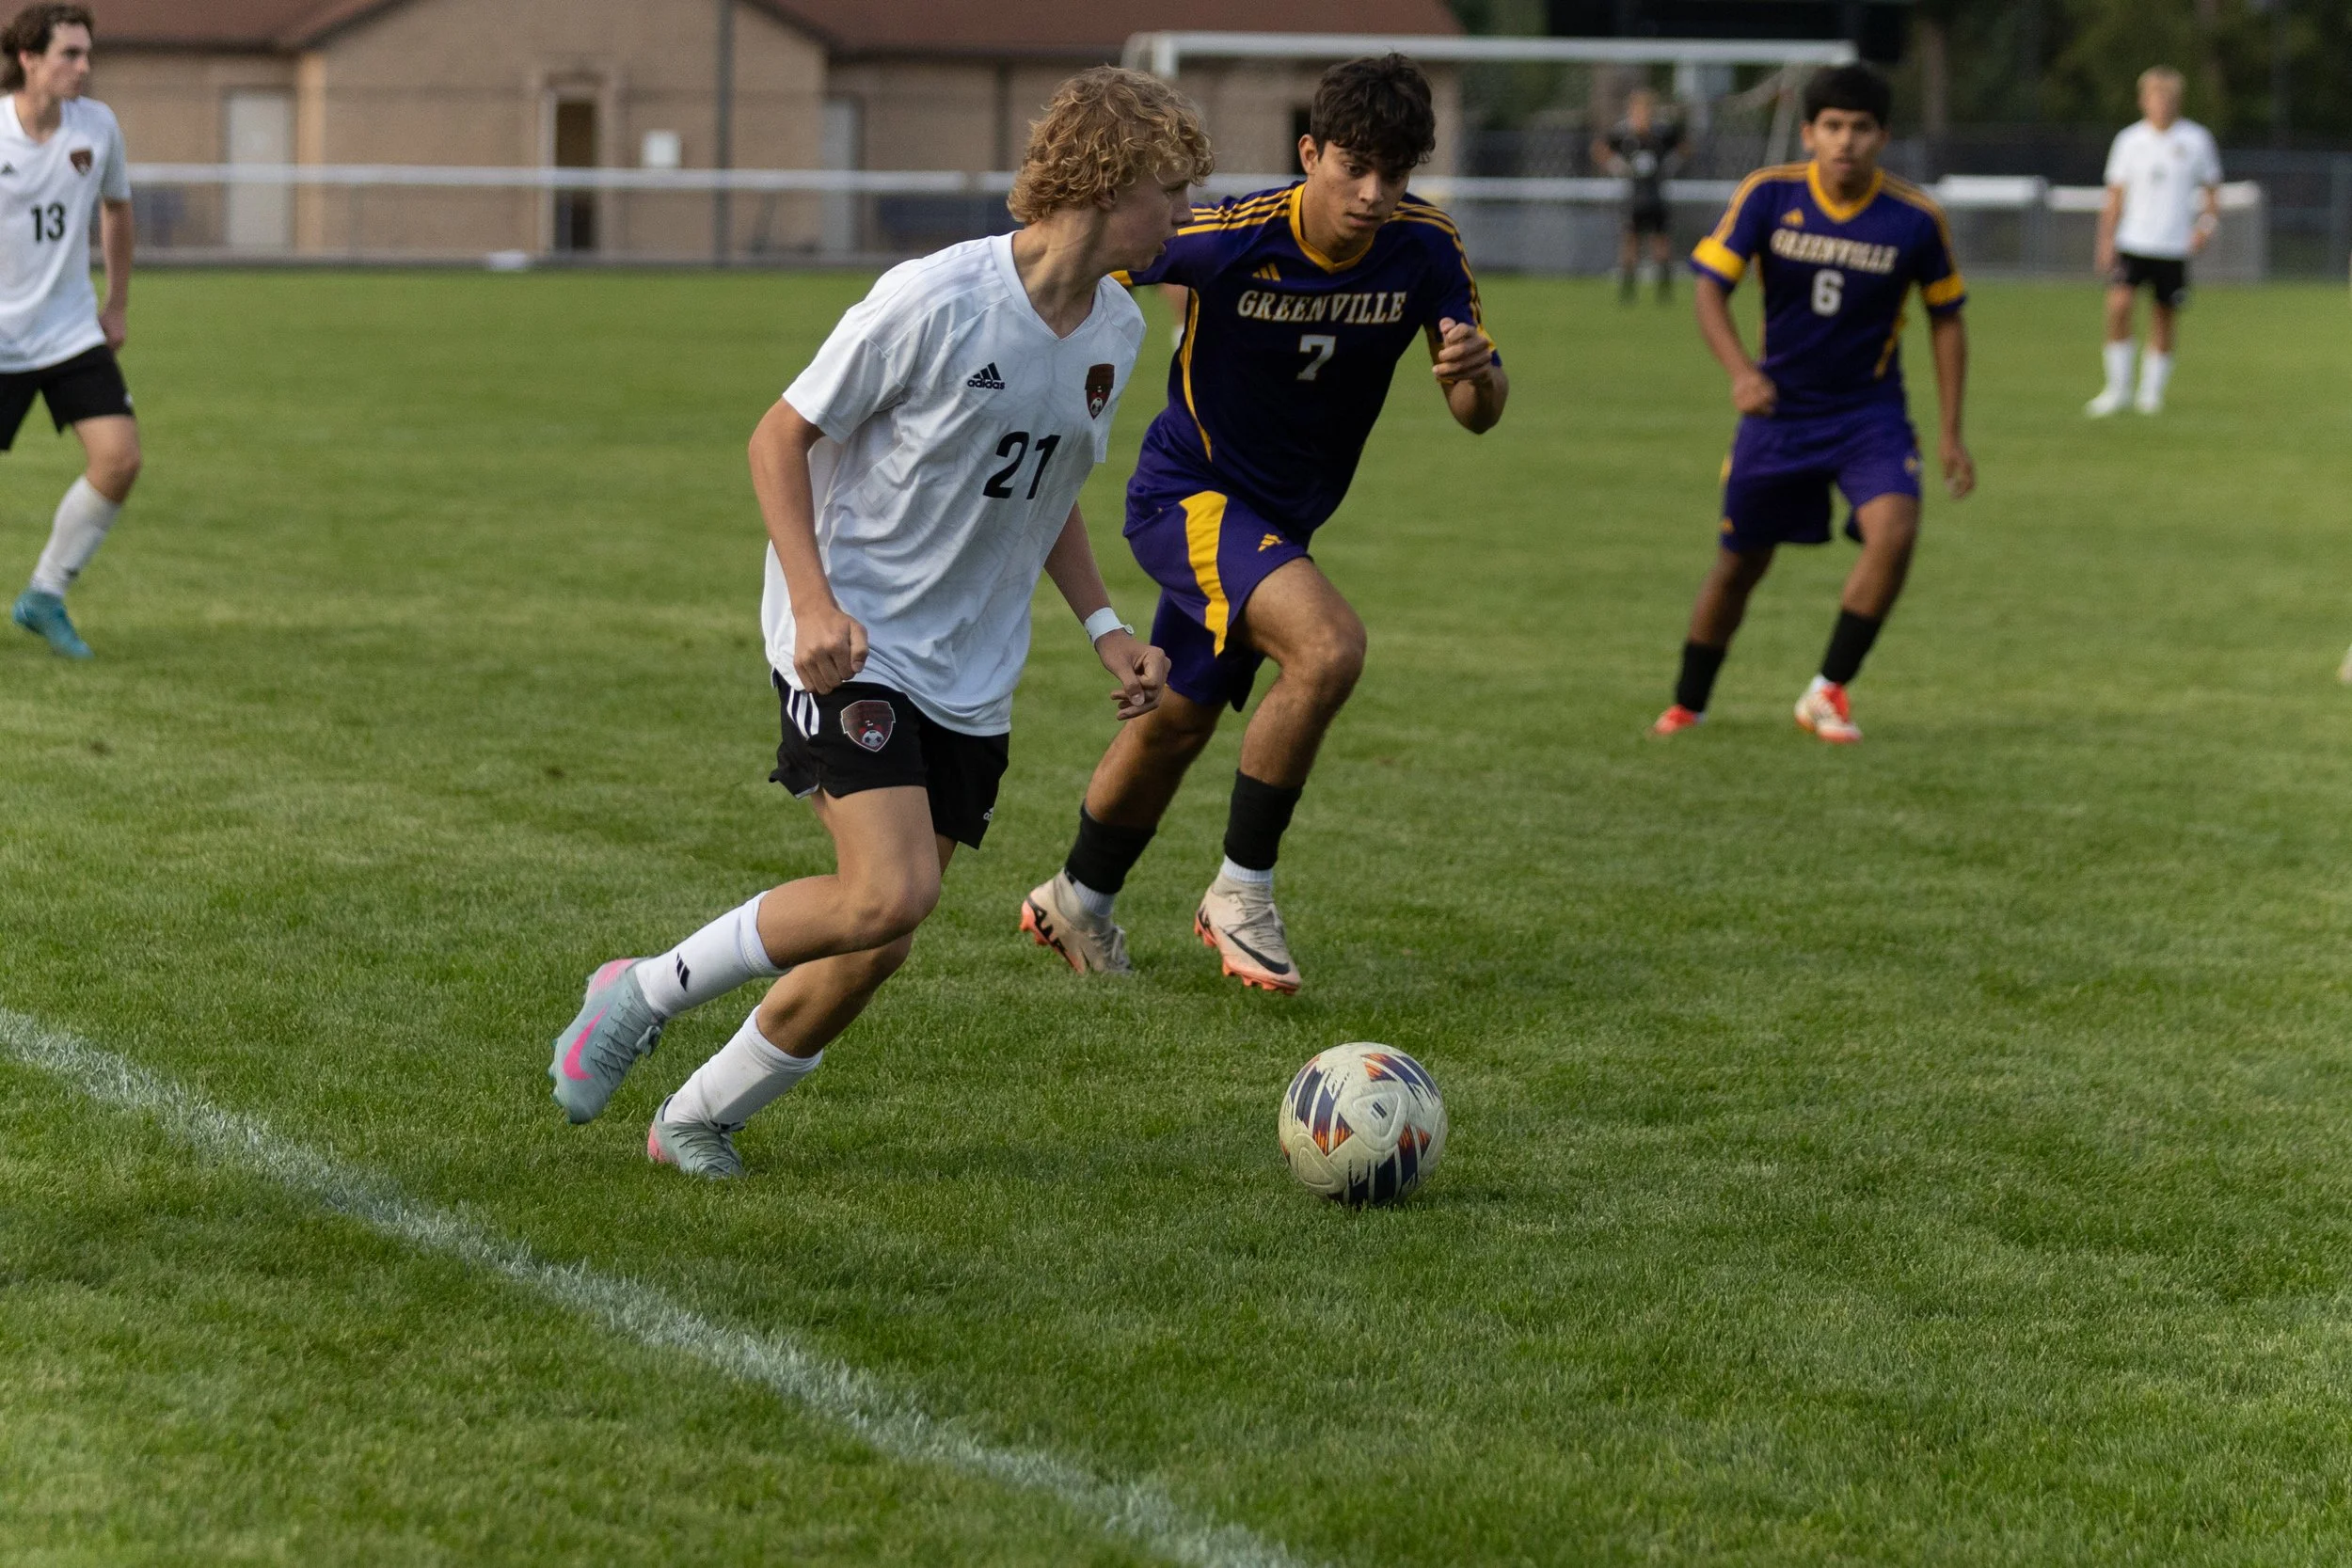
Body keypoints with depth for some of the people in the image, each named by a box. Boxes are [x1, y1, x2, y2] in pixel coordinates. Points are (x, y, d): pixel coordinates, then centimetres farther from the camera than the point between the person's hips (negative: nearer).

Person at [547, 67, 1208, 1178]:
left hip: (969, 675, 7)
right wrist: (816, 603, -20)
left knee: (874, 950, 2)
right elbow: (779, 439, -10)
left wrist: (1105, 628, 11)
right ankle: (643, 995, -2)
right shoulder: (933, 302, -18)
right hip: (853, 647, -7)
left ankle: (696, 1120, 23)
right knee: (892, 893, -24)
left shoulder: (1116, 330, 5)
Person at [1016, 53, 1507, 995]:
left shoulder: (1424, 249, -13)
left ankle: (1075, 902, 44)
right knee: (1328, 644, -29)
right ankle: (1242, 894, -14)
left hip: (1277, 522, 6)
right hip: (1187, 495, -6)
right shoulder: (1227, 239, -26)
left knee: (1178, 722, 20)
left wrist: (1476, 371, -29)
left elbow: (1477, 414, -7)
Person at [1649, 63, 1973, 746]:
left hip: (1870, 413, 0)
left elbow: (1945, 318, 2)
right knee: (1741, 561, 9)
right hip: (1778, 408, 0)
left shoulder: (1916, 219, -11)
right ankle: (1686, 706, 30)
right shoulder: (1768, 195, -12)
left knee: (1893, 531, -25)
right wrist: (1741, 371, -31)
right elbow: (1710, 286, -13)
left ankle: (1829, 691, -10)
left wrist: (1952, 433, 2)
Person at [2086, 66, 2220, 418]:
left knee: (2164, 319, 3)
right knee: (2118, 304, -19)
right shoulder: (2129, 140, 3)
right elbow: (2115, 195, 8)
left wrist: (2208, 224, -4)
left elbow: (2211, 189, 12)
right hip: (2132, 242, 0)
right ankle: (2118, 387, -9)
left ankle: (2152, 390, 18)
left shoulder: (2197, 139, 2)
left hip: (2174, 246, 0)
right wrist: (2106, 240, 1)